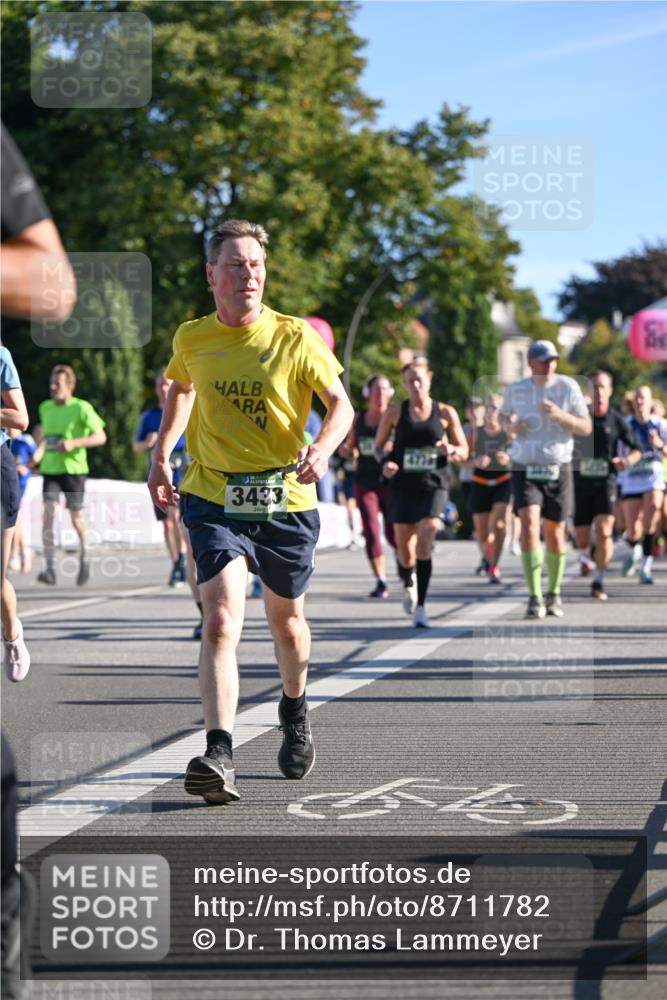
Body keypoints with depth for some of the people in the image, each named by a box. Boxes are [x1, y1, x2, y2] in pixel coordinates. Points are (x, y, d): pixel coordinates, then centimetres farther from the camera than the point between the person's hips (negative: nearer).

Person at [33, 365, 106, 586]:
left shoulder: (81, 408, -8)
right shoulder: (45, 408, 9)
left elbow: (101, 437, -9)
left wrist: (74, 443, -21)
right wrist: (39, 451, 12)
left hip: (74, 469, -3)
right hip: (50, 469, 3)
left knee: (76, 517, 6)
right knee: (48, 514, -13)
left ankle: (84, 558, 33)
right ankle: (50, 569, -17)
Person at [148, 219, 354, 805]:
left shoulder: (295, 337, -6)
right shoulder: (191, 339, 2)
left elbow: (340, 403, -4)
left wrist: (322, 450, -24)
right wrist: (162, 455, 15)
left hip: (286, 500, 0)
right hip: (214, 499, 0)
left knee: (286, 620, 18)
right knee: (221, 621, -20)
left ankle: (295, 711, 49)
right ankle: (219, 756, -29)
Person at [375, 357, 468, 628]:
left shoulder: (445, 412, 4)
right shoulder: (395, 412, 5)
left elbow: (464, 452, 10)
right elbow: (379, 445, 13)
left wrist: (452, 450, -13)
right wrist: (385, 462, -9)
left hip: (433, 486, -1)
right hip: (402, 486, 1)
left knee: (426, 536, -22)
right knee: (405, 550, 1)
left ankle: (420, 607, -17)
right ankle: (408, 584, 37)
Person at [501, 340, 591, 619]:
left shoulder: (568, 387, -3)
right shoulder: (515, 390, 1)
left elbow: (586, 427, -4)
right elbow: (505, 416, 19)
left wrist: (560, 416, -21)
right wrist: (510, 427, -5)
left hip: (558, 470, 0)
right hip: (524, 470, 0)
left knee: (555, 533, 8)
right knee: (529, 524, -19)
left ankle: (554, 593, 29)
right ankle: (535, 598, -20)